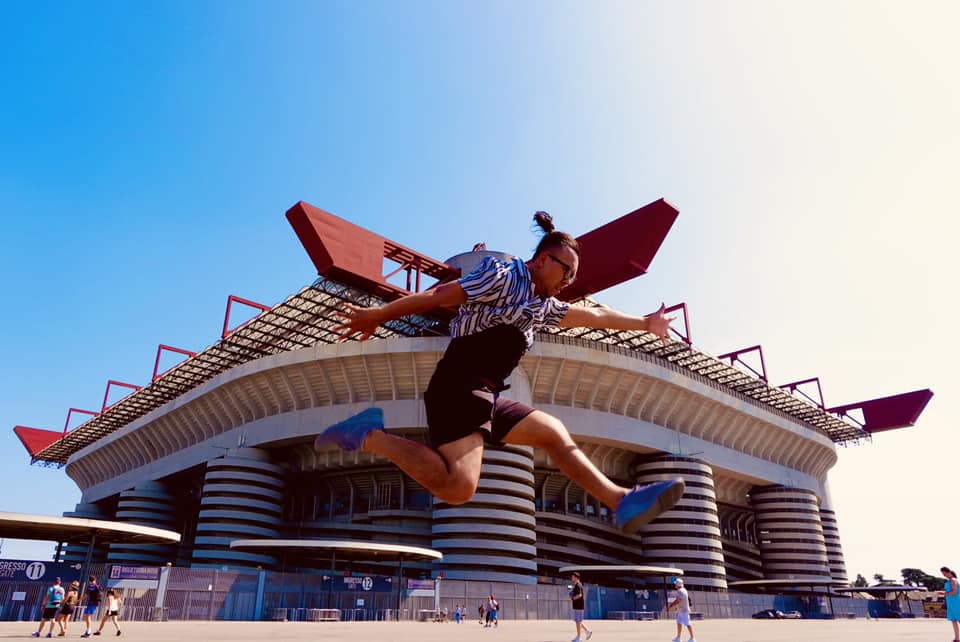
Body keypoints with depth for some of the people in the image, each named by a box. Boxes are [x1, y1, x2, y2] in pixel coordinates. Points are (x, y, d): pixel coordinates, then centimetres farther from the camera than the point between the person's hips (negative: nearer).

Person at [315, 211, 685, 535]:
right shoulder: (504, 277, 0)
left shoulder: (541, 306, 26)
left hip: (486, 400, 10)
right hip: (460, 387, -10)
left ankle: (622, 502, 17)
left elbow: (594, 316, 36)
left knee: (552, 433, 14)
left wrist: (645, 323, 45)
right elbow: (437, 297, -6)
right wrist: (376, 316, -7)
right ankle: (369, 435, -13)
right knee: (458, 488, -25)